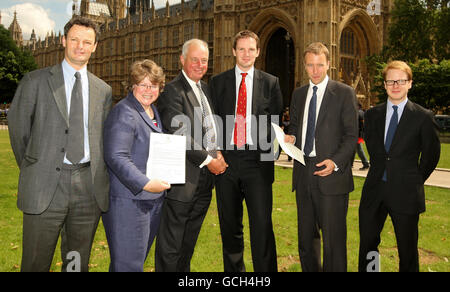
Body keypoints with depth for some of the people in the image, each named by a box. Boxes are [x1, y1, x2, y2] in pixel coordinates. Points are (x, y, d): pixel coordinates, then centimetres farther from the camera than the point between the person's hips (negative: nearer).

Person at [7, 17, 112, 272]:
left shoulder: (103, 90, 12)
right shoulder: (35, 81, 3)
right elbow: (18, 129, 7)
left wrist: (98, 176, 9)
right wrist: (32, 170, 9)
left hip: (89, 189, 3)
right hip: (45, 187, -2)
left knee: (78, 263, 13)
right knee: (36, 263, 5)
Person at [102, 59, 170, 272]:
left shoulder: (153, 111, 15)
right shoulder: (124, 113, -14)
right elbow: (116, 157, -23)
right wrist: (145, 184, -26)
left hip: (153, 199, 9)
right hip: (129, 200, -9)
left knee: (139, 257, 18)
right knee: (128, 263, -2)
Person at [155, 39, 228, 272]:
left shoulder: (205, 88, 15)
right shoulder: (172, 90, -11)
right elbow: (179, 135, -18)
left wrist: (217, 152, 2)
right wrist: (208, 160, -15)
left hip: (205, 180, 8)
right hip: (184, 180, -8)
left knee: (189, 242, 19)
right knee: (170, 244, 2)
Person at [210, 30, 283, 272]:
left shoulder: (270, 82, 8)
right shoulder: (218, 82, 10)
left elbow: (277, 122, 7)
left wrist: (271, 153, -5)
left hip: (257, 161, -1)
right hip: (226, 160, 2)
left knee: (262, 225, -5)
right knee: (230, 225, 11)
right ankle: (233, 270, 26)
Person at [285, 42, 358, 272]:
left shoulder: (344, 93, -2)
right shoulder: (298, 94, 15)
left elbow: (351, 135, -5)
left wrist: (335, 162, -18)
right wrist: (291, 138, 0)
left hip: (330, 174, -5)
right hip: (303, 174, 5)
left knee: (333, 237, -1)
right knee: (305, 235, 14)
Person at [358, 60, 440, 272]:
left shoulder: (423, 117, -4)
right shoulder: (372, 114, 7)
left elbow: (431, 154, 3)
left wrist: (415, 181, 7)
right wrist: (380, 172, 11)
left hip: (405, 193, -3)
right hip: (374, 190, 3)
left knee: (408, 251, 8)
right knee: (367, 246, 11)